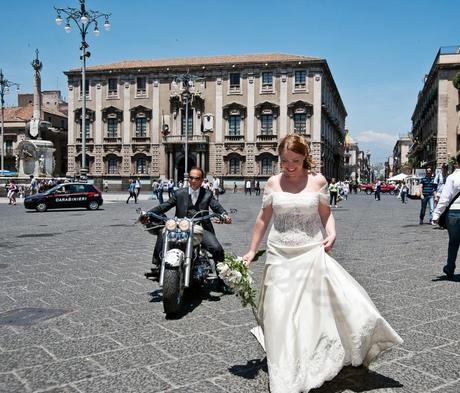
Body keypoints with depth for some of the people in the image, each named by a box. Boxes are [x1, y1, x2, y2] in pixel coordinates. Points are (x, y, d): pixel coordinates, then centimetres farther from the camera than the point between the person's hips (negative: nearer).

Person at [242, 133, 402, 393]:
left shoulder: (318, 181, -1)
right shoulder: (273, 183, 2)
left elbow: (326, 213, 8)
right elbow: (263, 218, 9)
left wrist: (331, 235, -12)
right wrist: (252, 251, 11)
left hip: (312, 255, -1)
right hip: (280, 257, 1)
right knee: (281, 315, 3)